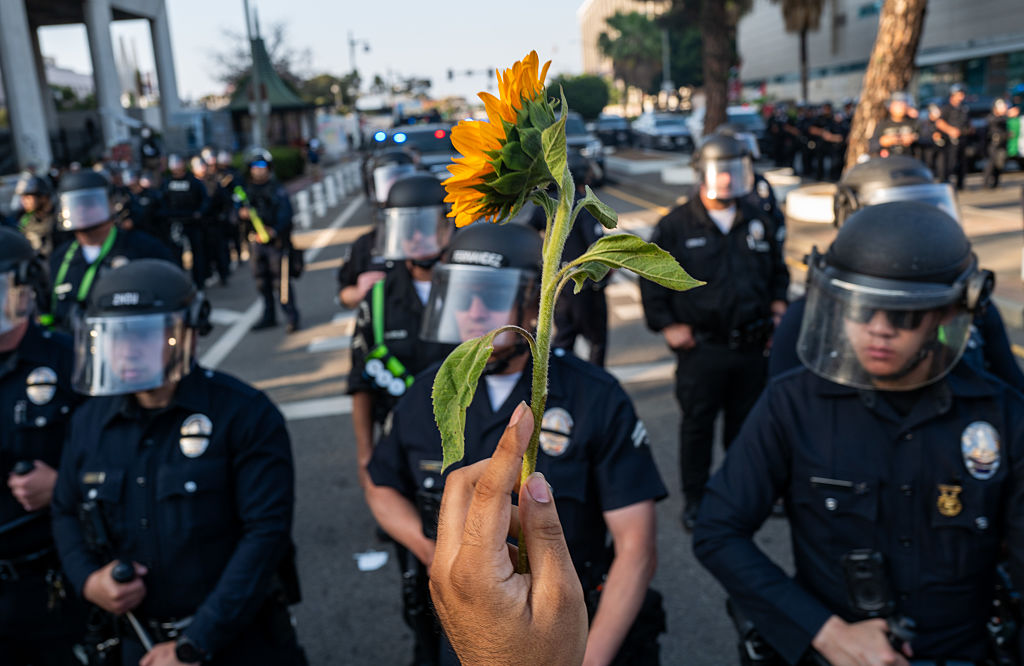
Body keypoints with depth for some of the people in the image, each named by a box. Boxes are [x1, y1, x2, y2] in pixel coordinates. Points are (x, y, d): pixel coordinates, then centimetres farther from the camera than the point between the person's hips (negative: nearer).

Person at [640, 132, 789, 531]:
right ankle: (695, 500, 19)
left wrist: (777, 307, 9)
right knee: (697, 424, 5)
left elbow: (779, 272, 23)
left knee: (746, 423, 15)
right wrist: (666, 325, -5)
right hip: (701, 348, -3)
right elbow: (650, 277, 1)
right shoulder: (676, 226, -3)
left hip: (752, 347, 4)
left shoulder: (759, 224, 9)